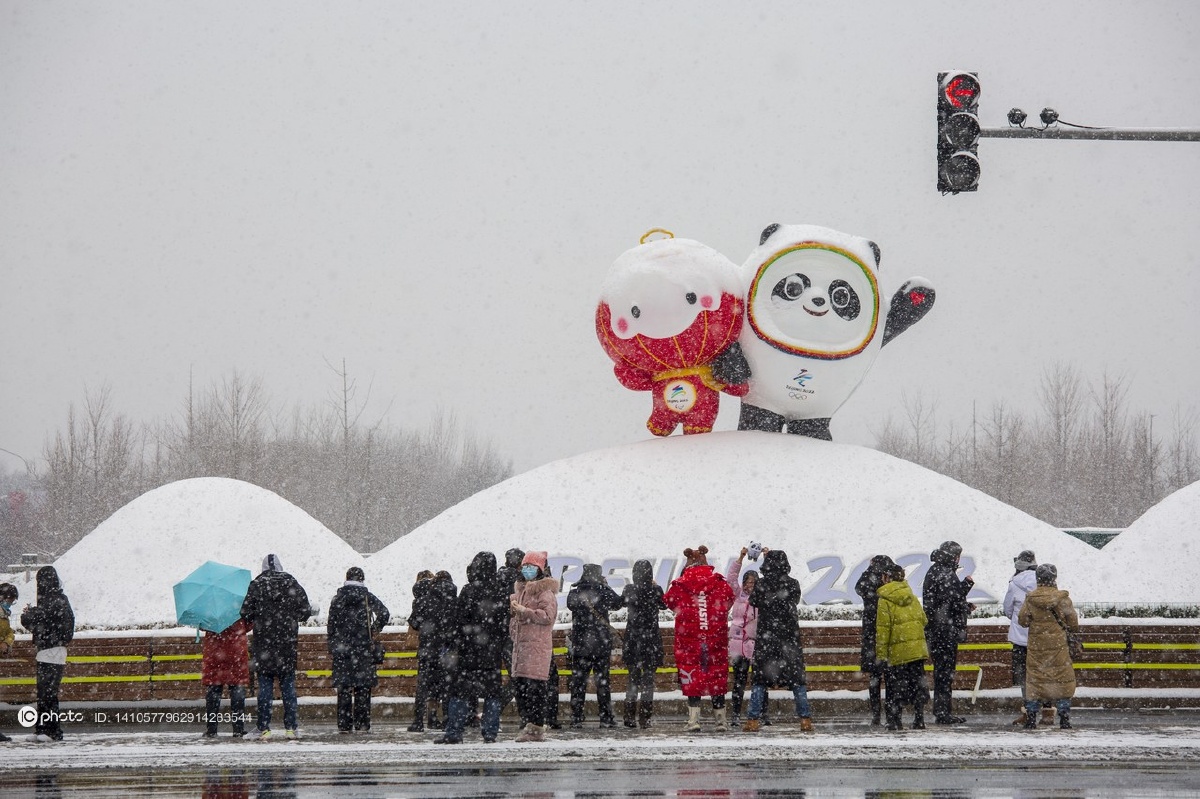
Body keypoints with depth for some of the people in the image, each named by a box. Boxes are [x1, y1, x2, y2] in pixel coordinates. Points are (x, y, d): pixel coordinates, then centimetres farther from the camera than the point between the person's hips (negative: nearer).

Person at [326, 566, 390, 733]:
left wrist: (331, 648, 11)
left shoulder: (338, 598, 7)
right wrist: (375, 631, 2)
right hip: (363, 647, -2)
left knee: (343, 686, 5)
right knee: (363, 686, 1)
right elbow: (384, 613, -11)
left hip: (341, 647, 2)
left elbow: (331, 624, 6)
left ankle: (343, 724, 2)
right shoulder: (367, 597, 0)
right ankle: (362, 724, -2)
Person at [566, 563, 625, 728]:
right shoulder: (603, 593, -8)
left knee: (578, 681, 6)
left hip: (579, 646, 1)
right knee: (602, 680, 6)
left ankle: (576, 717, 4)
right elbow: (618, 603, 8)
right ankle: (606, 717, 6)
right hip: (601, 646, -1)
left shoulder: (574, 594, -4)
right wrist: (606, 587, 17)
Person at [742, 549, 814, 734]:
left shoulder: (761, 585, -8)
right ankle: (805, 719, 2)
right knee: (797, 680, 6)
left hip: (765, 637, -1)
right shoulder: (793, 584, -4)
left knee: (760, 680, 6)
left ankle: (753, 720, 2)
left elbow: (753, 601, 8)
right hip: (790, 636, 1)